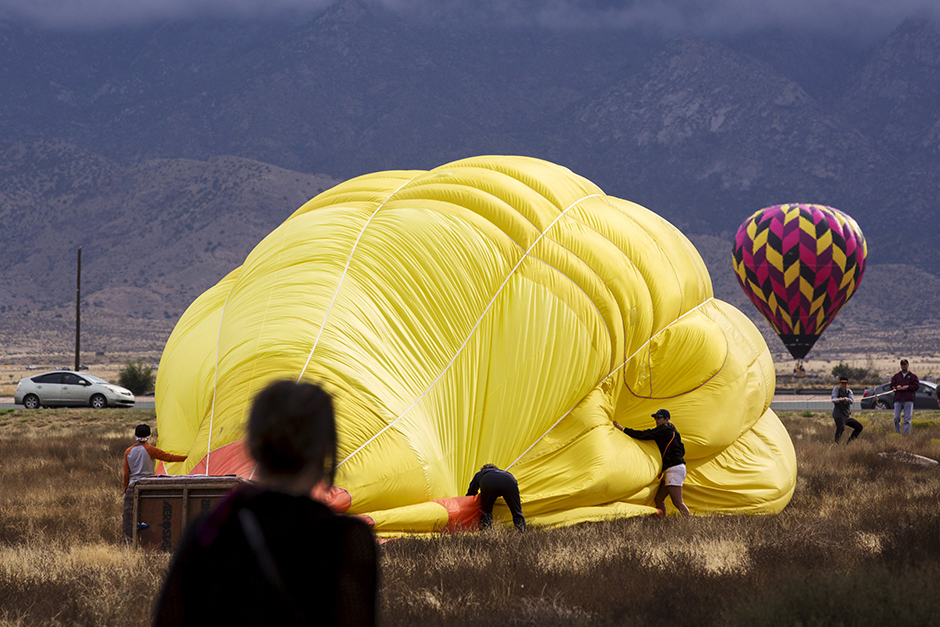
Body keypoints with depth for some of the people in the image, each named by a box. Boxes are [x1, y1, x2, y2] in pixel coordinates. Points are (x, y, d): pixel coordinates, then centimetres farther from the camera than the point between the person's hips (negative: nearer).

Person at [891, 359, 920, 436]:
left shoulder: (913, 376, 12)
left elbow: (916, 386, 3)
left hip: (908, 400, -2)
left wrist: (907, 387, -10)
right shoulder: (896, 376, 19)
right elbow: (892, 386, 11)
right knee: (896, 418, -2)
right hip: (898, 400, 2)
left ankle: (906, 432, -7)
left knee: (907, 418, -7)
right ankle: (897, 432, 7)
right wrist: (896, 387, -11)